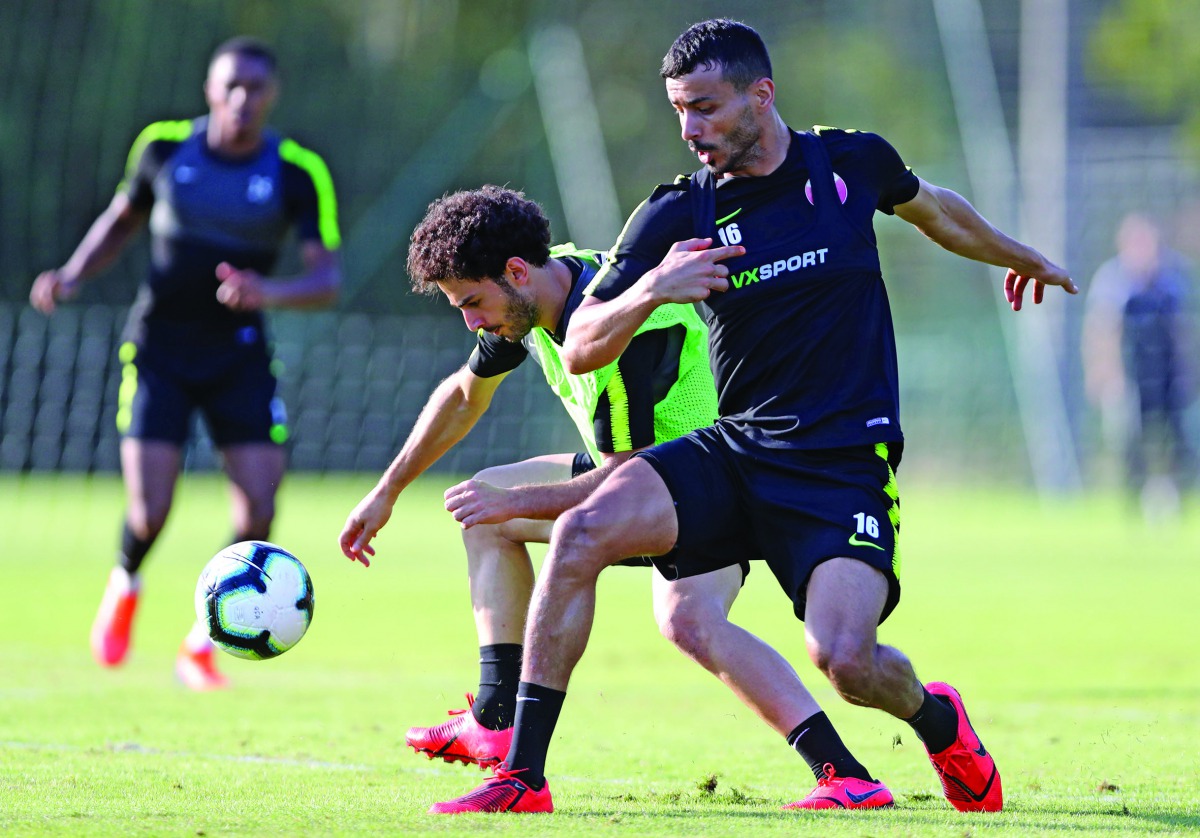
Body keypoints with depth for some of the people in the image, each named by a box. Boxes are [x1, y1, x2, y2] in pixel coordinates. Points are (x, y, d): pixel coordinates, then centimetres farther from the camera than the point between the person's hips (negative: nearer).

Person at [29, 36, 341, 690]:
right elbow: (122, 219, 15)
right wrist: (71, 277, -1)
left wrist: (270, 292, -34)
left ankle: (202, 642, 11)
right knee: (149, 512, -12)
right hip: (159, 348, 0)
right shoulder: (164, 147, -4)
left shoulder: (298, 172, -9)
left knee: (259, 509, -13)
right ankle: (125, 584, 26)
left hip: (239, 353, 0)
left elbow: (327, 279, -14)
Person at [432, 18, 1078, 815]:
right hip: (735, 452, 2)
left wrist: (1022, 257, 41)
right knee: (582, 532, -23)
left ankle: (935, 717, 16)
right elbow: (580, 349, -6)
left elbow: (937, 210, 23)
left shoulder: (853, 162, -1)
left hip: (846, 466, -2)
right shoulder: (675, 215, -3)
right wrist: (649, 291, -26)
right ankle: (522, 778, -16)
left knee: (845, 658, -22)